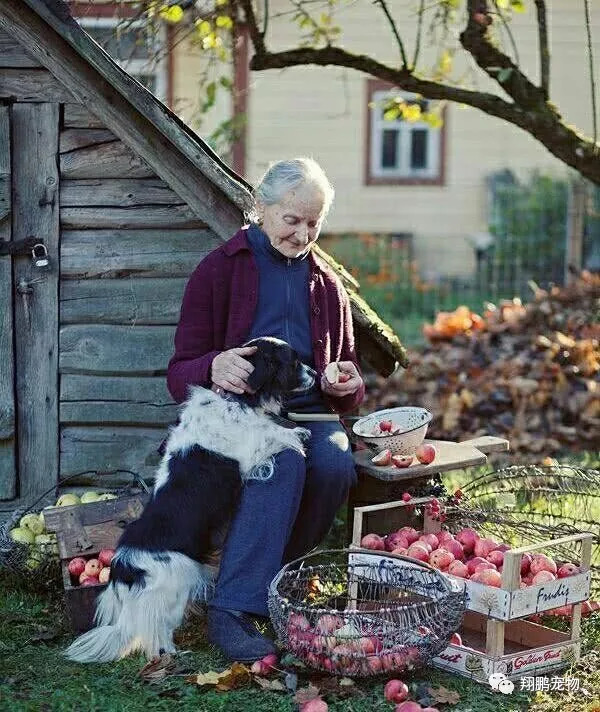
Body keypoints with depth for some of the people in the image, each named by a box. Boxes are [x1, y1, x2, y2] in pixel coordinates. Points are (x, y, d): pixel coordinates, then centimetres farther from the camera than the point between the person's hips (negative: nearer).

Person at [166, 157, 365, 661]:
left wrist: (348, 383, -2)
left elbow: (349, 383, 25)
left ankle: (282, 577, -12)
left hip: (309, 412, 4)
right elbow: (180, 374, 0)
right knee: (285, 461, -37)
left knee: (335, 465, -32)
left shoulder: (326, 284, 21)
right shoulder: (219, 270, 7)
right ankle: (233, 610, -36)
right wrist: (213, 367, -25)